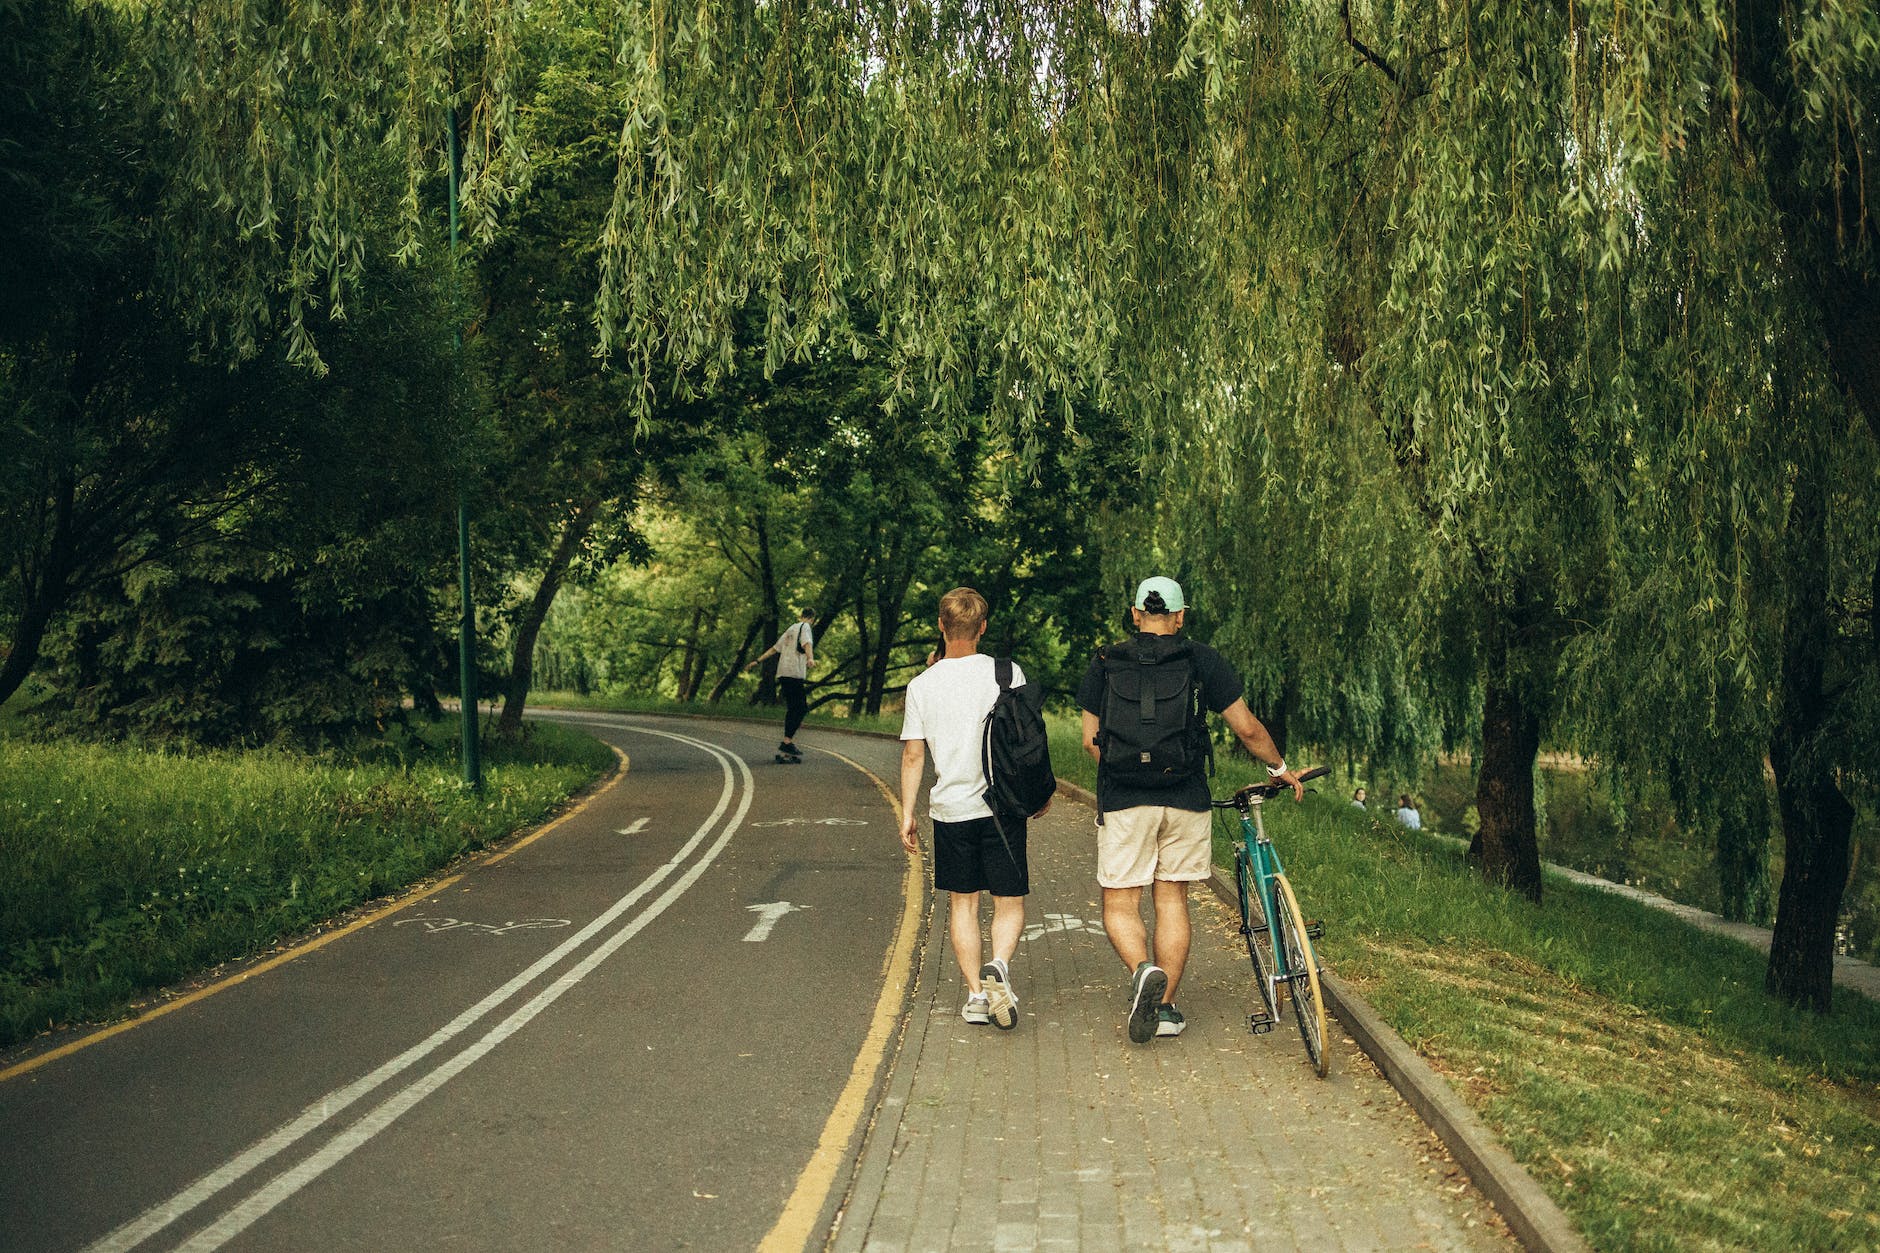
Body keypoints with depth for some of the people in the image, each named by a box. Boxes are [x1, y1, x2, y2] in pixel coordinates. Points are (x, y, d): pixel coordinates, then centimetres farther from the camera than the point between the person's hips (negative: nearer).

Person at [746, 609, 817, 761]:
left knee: (792, 709, 11)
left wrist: (758, 661, 36)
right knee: (800, 708, -10)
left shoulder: (791, 628, 26)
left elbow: (774, 648, 30)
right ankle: (787, 742, -18)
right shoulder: (805, 627, 2)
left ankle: (788, 743, 11)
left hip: (784, 674, 9)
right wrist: (811, 659, -37)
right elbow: (807, 643, -20)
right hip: (795, 673, -9)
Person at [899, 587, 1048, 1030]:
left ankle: (975, 993, 11)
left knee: (963, 902, 14)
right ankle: (998, 965, -19)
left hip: (950, 808, 1)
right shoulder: (1007, 674, -4)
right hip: (1002, 806, -1)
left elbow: (913, 755, 1)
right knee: (1009, 902, 7)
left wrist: (907, 813, 8)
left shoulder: (922, 685, -1)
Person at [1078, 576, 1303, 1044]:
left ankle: (1143, 970, -21)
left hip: (1123, 800, -1)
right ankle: (1164, 1007, 13)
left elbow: (1091, 740, 5)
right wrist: (1280, 768, 19)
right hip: (1186, 800, 1)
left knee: (1120, 905, 6)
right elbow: (1247, 729, 3)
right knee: (1172, 900, 11)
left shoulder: (1105, 663, 3)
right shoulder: (1202, 660, 2)